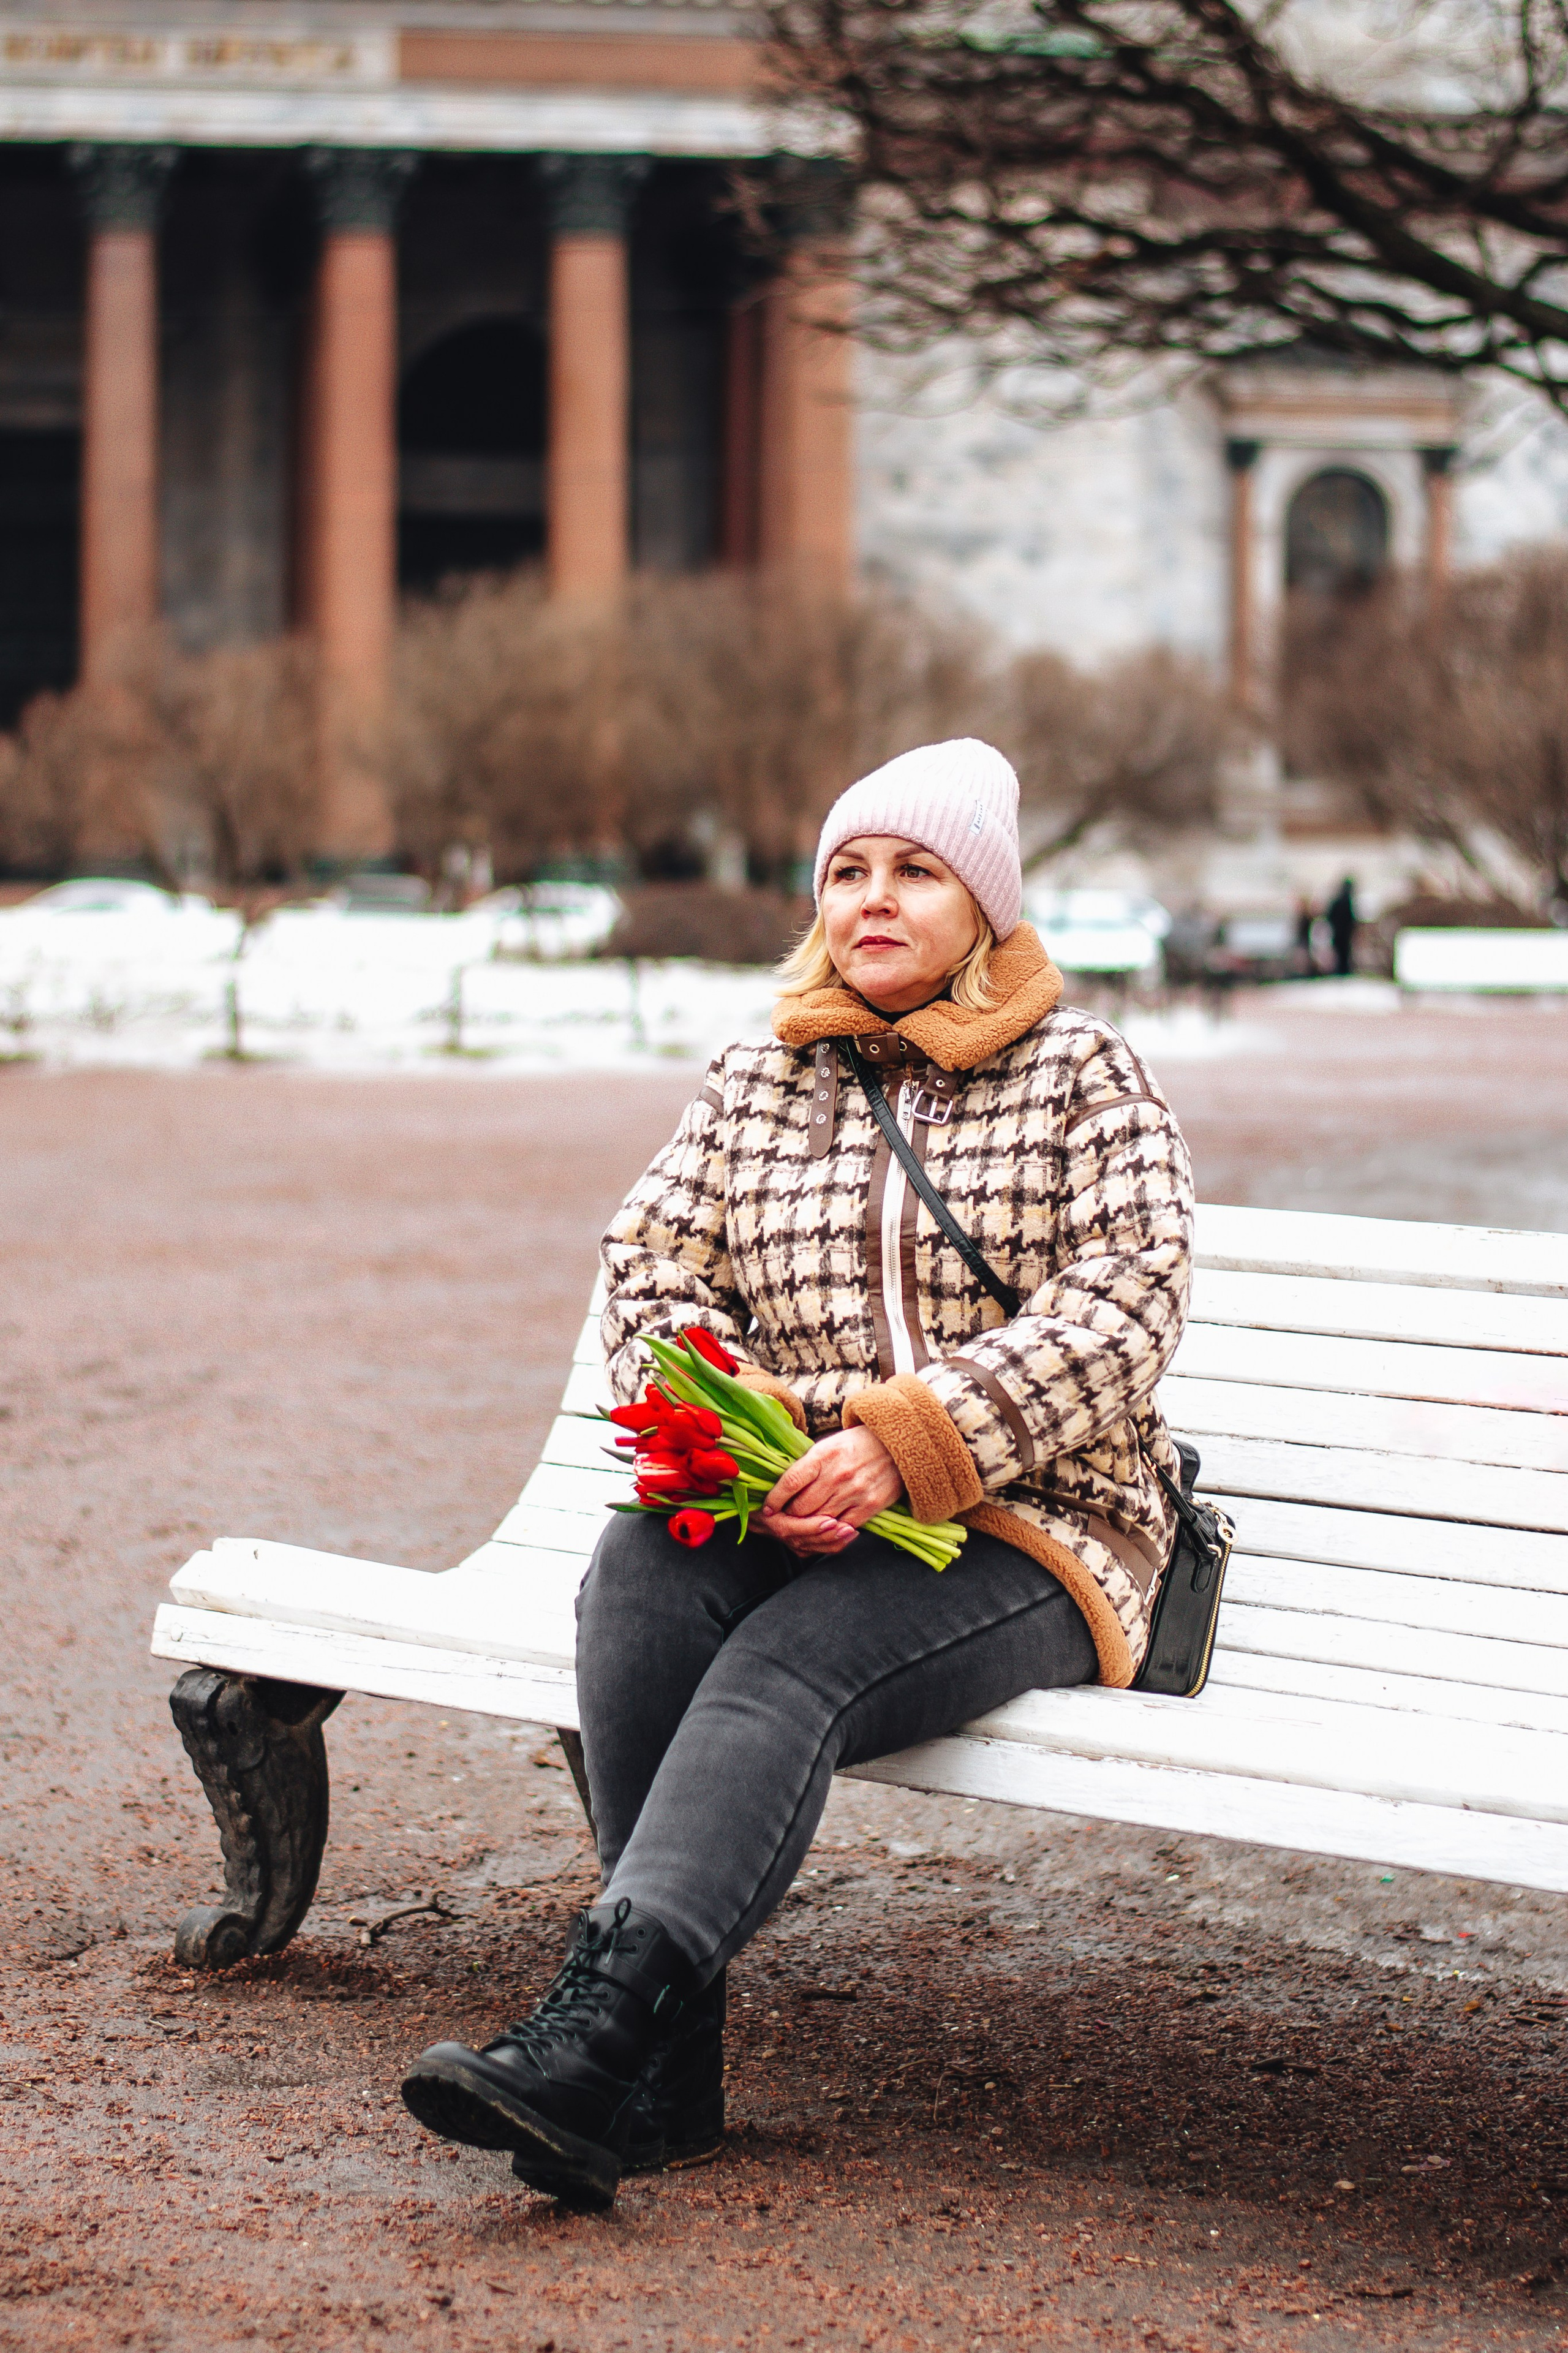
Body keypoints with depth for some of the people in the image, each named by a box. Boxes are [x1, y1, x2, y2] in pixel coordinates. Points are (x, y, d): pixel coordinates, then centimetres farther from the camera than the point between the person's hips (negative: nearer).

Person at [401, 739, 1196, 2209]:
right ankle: (666, 2075, -35)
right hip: (785, 1518, 4)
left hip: (1026, 1533, -3)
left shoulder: (1084, 1075, 4)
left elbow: (1120, 1312, -8)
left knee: (790, 1658, -33)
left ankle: (588, 2040, -50)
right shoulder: (759, 1078, 16)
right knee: (639, 1565, -30)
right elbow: (653, 1265, 8)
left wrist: (904, 1442, -21)